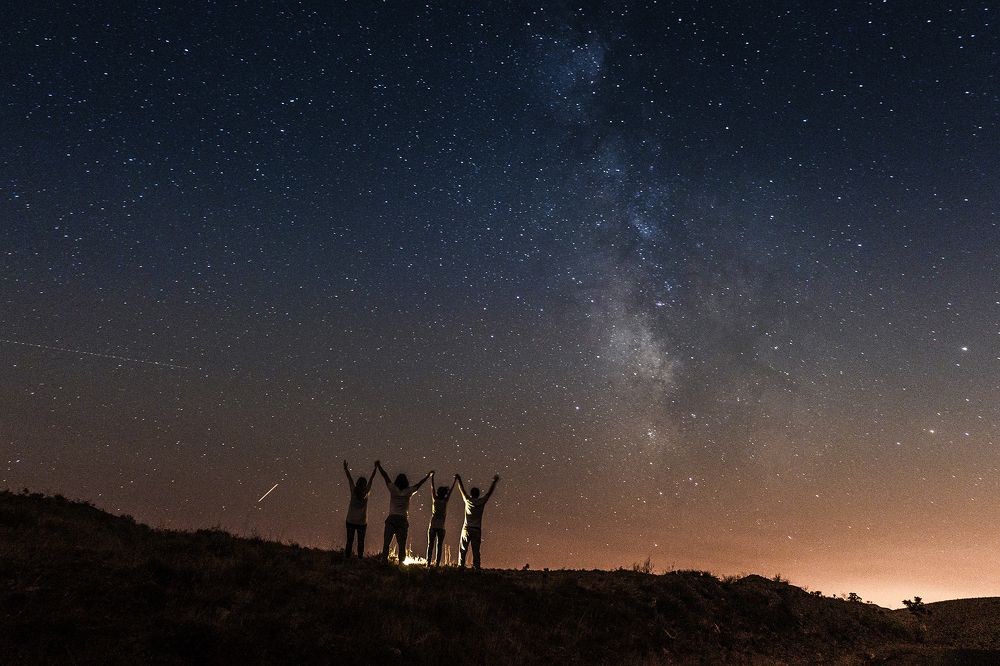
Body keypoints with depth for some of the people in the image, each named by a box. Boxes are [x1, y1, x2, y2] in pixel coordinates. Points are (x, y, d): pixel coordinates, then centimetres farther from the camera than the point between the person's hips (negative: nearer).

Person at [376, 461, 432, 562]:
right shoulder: (408, 492, 3)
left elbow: (385, 476, 10)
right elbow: (419, 484, 16)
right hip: (402, 520, 0)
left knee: (386, 543, -1)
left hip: (391, 519, 0)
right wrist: (428, 475, 29)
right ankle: (401, 563, -3)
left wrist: (378, 466, 20)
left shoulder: (393, 489, 2)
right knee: (401, 545, 3)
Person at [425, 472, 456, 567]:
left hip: (433, 526, 1)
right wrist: (455, 480, 21)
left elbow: (432, 488, 11)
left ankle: (428, 563, -6)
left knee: (430, 545, 1)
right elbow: (451, 490, 11)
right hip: (441, 527, -1)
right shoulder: (445, 501, 0)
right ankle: (437, 563, -4)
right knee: (439, 546, 3)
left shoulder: (435, 499, 1)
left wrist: (432, 477, 21)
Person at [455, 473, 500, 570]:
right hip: (477, 530, 0)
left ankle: (461, 566, -9)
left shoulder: (468, 500, 2)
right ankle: (476, 568, -8)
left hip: (467, 529, 0)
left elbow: (462, 490, 15)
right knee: (476, 551, 0)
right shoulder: (481, 502, 2)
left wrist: (458, 479, 29)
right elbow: (490, 492, 12)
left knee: (463, 550, 1)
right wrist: (495, 481, 22)